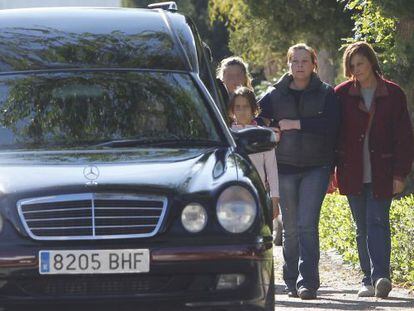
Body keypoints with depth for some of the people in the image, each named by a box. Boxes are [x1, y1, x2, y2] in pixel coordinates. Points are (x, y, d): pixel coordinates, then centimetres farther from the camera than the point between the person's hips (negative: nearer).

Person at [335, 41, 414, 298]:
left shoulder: (393, 94, 1)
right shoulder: (342, 94, 5)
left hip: (381, 174, -2)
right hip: (353, 175, 2)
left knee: (377, 222, -13)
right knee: (363, 227, 6)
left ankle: (380, 276, -22)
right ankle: (370, 279, 10)